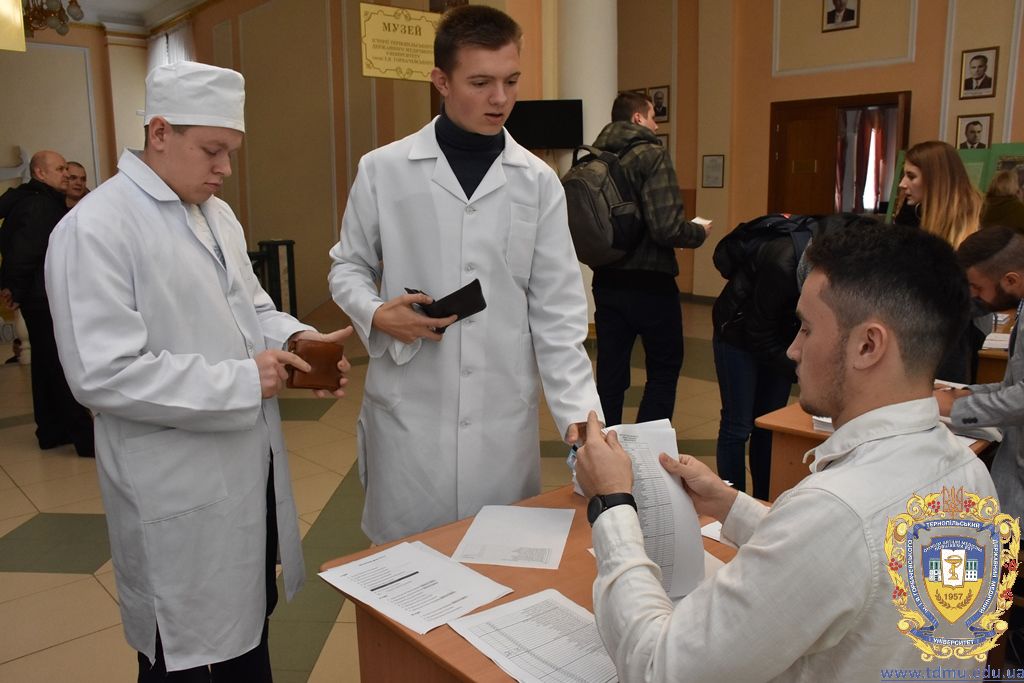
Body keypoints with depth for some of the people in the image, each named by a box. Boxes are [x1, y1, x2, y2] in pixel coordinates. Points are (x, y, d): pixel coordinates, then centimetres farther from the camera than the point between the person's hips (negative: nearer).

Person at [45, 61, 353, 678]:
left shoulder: (217, 214, 9)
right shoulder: (96, 229, -17)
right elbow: (104, 373, -23)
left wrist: (298, 337, -5)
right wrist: (241, 380, -23)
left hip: (251, 468, 8)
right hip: (178, 494, -7)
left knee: (250, 628, 23)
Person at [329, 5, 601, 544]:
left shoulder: (538, 182, 1)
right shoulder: (383, 170, -2)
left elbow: (557, 310, -1)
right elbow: (348, 266, 9)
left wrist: (578, 409, -9)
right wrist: (376, 313, -13)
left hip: (504, 415, 1)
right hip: (408, 410, -1)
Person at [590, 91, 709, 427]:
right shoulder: (652, 156, -13)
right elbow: (666, 228, -22)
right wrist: (700, 232, -3)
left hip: (606, 283, 6)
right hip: (649, 285, -5)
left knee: (610, 373, 12)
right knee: (664, 369, 12)